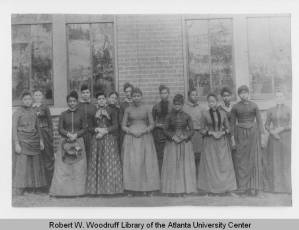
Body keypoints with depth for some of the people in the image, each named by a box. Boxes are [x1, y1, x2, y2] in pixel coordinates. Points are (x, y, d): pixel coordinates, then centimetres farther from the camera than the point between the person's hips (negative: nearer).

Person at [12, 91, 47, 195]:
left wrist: (41, 141, 7)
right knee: (21, 166, -9)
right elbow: (14, 128, -9)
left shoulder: (33, 112, 12)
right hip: (22, 142, -5)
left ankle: (36, 188, 15)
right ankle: (19, 191, -4)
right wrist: (16, 144, -17)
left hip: (34, 142, 6)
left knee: (35, 165, 6)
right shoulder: (17, 112, -5)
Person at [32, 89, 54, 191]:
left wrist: (50, 136, -5)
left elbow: (50, 122, 2)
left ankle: (48, 183, 3)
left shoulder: (45, 107, 3)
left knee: (47, 157, -2)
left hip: (45, 134, -2)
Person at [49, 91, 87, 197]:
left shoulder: (81, 114, 5)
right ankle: (62, 189, 5)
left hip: (78, 142, 0)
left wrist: (76, 135, -14)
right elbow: (60, 129, 0)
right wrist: (68, 134, -17)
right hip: (65, 142, 0)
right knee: (63, 166, -2)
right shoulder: (63, 115, 4)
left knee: (78, 167, 1)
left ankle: (77, 190, 9)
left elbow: (84, 129, 3)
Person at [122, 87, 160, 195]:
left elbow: (152, 125, 4)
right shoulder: (128, 109, 7)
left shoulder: (147, 109, 5)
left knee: (146, 162, -2)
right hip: (131, 138, 0)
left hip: (145, 137, 0)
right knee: (131, 162, -5)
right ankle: (131, 189, 0)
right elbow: (123, 126, 5)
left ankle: (147, 188, 5)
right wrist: (132, 132, -12)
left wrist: (142, 132, -12)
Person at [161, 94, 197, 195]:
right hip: (172, 144, 1)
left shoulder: (187, 116, 2)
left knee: (185, 166, 0)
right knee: (172, 166, 0)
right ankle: (174, 189, 6)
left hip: (185, 143, 0)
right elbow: (165, 130, 4)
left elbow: (191, 130, 1)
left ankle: (184, 189, 7)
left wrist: (184, 137, -14)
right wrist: (173, 137, -12)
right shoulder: (170, 116, 4)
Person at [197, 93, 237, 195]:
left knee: (224, 164, 1)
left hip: (222, 141, 2)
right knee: (211, 164, 1)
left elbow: (228, 128, 8)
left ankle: (225, 187, 11)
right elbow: (202, 130, 1)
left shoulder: (222, 113, 4)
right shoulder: (205, 114, -1)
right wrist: (211, 132, -13)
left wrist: (222, 132, -11)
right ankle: (212, 187, 11)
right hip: (210, 142, -1)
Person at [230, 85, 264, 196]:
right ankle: (242, 186, 11)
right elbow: (232, 123, 4)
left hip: (253, 134, 0)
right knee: (241, 160, 2)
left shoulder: (254, 105, 1)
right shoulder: (235, 107, 2)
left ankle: (253, 187, 8)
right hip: (240, 134, 0)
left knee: (253, 160, 1)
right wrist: (232, 139, -1)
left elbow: (259, 121, 1)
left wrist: (262, 136, -5)